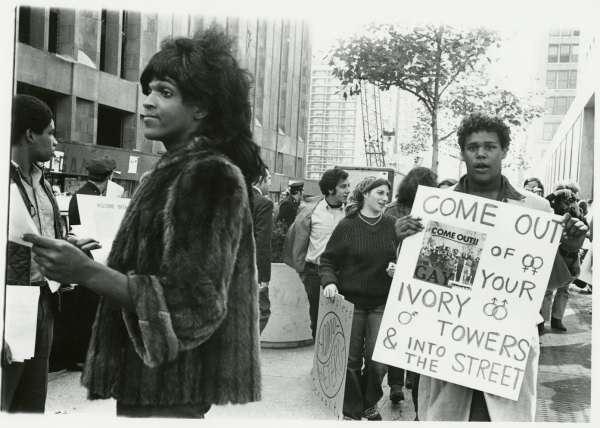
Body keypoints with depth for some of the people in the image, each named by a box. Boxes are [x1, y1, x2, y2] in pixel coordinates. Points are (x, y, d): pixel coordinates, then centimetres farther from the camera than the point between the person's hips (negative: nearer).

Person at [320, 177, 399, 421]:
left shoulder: (393, 226, 0)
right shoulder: (347, 226, -5)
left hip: (382, 302, 1)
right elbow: (328, 260, -1)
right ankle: (351, 411, 21)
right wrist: (330, 281, -18)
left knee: (376, 358, -1)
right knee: (351, 358, 5)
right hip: (352, 300, -1)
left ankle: (370, 404, 25)